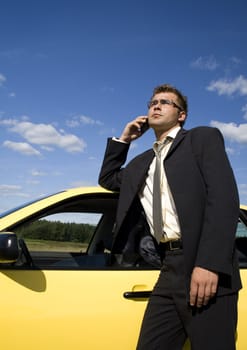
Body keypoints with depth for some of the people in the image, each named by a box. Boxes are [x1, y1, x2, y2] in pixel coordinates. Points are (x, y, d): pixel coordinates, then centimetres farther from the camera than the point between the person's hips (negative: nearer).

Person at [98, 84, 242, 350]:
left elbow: (224, 197, -8)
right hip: (170, 270, 6)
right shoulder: (143, 161, 25)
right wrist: (123, 139, 24)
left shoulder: (203, 138, 5)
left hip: (204, 268, -5)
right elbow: (107, 179, 36)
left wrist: (209, 263, -19)